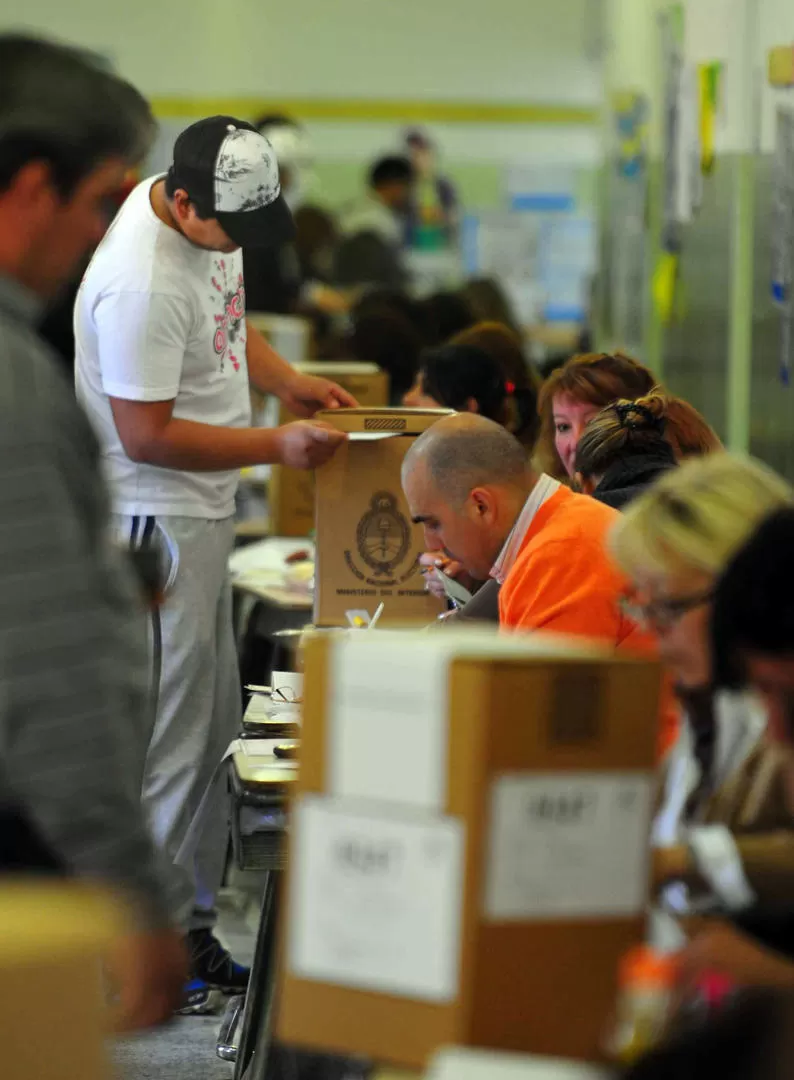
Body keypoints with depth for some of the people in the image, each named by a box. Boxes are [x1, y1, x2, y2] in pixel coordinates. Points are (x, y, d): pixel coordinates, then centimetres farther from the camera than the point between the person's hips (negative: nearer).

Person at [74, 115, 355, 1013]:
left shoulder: (210, 221, 2)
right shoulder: (142, 282, -28)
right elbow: (146, 435, -25)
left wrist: (287, 382, 5)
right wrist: (277, 447, -21)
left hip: (201, 511, 10)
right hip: (152, 521, -10)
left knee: (213, 725, 16)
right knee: (166, 736, -6)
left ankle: (193, 926, 26)